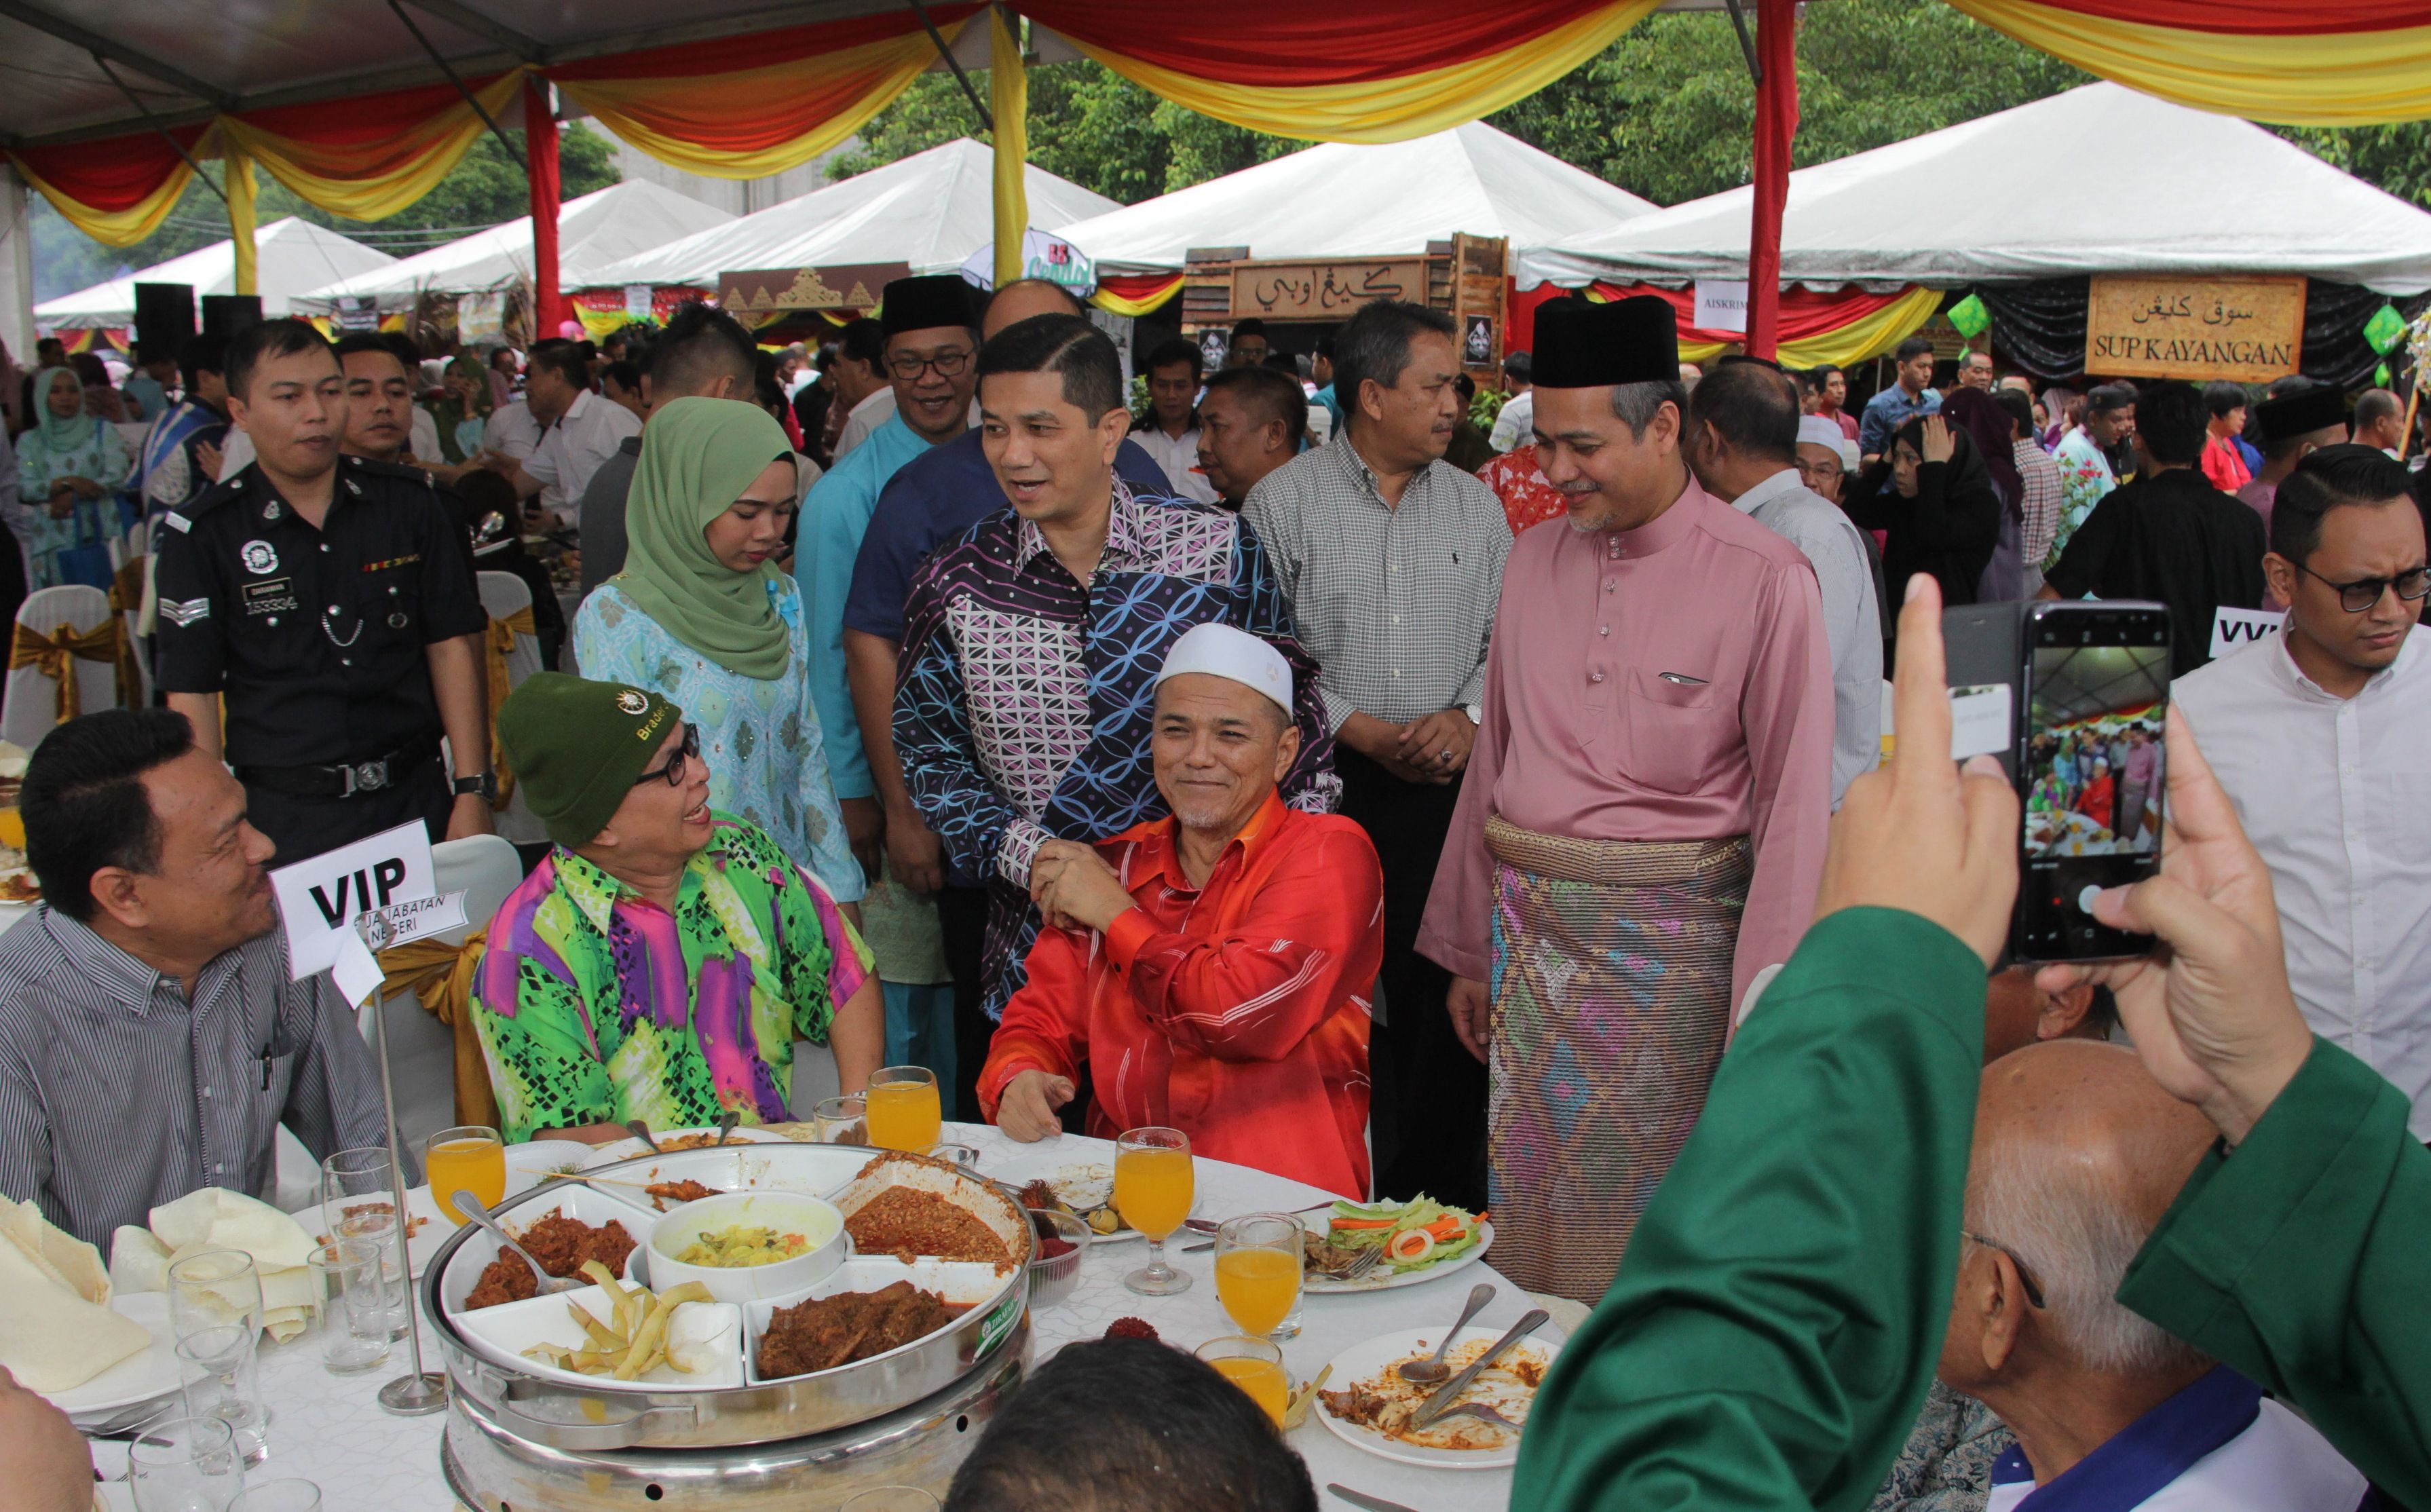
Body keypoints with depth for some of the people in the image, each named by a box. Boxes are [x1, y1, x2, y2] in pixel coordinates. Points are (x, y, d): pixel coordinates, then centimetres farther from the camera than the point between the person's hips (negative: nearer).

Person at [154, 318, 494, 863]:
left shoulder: (410, 501, 3)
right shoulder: (200, 536, -4)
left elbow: (451, 645, 4)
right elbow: (191, 695, -5)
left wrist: (472, 791, -1)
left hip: (416, 798, 2)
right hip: (283, 816, -2)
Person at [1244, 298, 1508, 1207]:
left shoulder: (1475, 505, 10)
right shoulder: (1285, 501, -1)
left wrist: (1468, 719, -9)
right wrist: (1361, 732, -11)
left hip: (1447, 785, 3)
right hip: (1323, 784, -2)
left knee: (1441, 993, 4)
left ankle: (1439, 1193, 18)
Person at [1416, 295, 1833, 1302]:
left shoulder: (1763, 581, -9)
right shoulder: (1533, 560, 8)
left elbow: (1794, 807, -8)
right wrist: (1467, 949, 14)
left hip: (1671, 941, -4)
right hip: (1528, 932, 5)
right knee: (1527, 1217, 11)